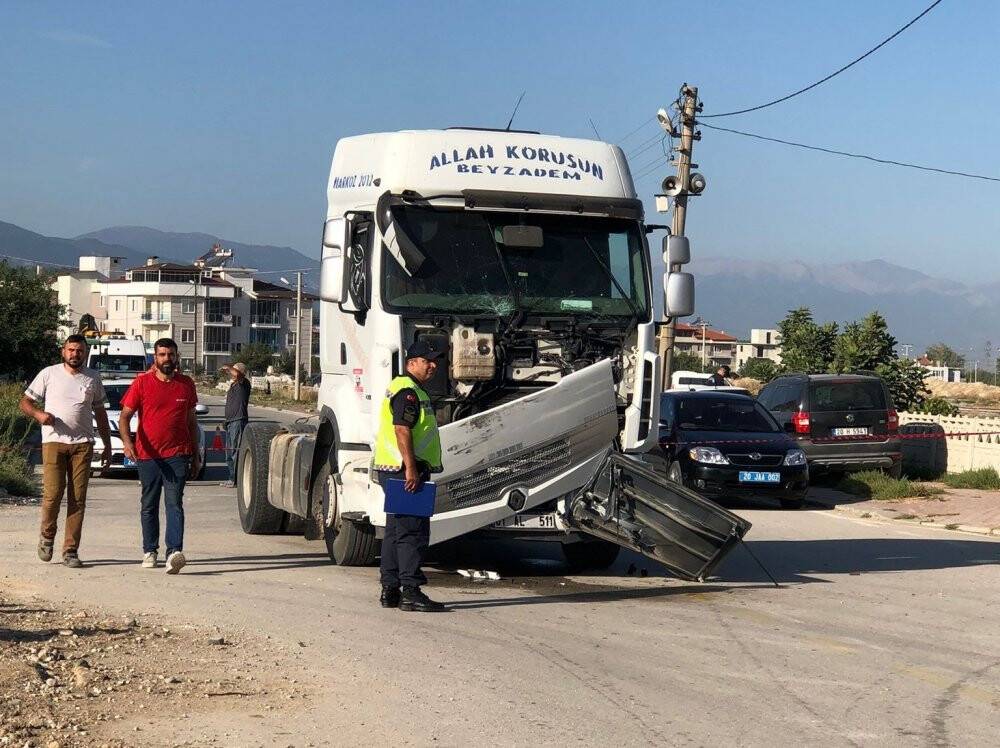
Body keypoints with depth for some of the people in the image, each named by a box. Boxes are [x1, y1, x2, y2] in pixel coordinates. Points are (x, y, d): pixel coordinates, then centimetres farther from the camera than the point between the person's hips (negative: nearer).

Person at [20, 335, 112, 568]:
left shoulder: (92, 379, 14)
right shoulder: (49, 374, 7)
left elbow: (100, 414, 20)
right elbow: (25, 402, 9)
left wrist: (107, 447, 16)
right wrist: (39, 414, -13)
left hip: (82, 444, 2)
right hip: (53, 442, -2)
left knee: (78, 499, -3)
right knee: (52, 494, -11)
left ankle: (71, 551, 2)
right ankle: (47, 535, 16)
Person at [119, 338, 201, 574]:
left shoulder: (186, 384, 7)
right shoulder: (142, 383, 0)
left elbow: (191, 420, 15)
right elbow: (125, 416, -3)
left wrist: (196, 455, 15)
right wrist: (126, 441, -22)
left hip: (177, 454, 0)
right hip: (147, 455, 0)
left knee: (174, 503, -12)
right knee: (149, 505, 10)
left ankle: (174, 552, -23)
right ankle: (149, 551, 23)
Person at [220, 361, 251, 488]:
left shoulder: (243, 384, -8)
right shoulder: (233, 385, 20)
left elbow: (236, 374, -29)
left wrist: (228, 368, -10)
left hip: (239, 421, -10)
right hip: (230, 421, 10)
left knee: (236, 451, -10)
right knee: (229, 453, 12)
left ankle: (235, 479, -8)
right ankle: (232, 478, 18)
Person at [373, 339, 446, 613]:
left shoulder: (412, 390, 22)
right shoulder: (408, 391, -12)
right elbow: (401, 429, -22)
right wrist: (411, 468, -26)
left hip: (397, 472, 11)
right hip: (404, 470, -11)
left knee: (396, 531, 13)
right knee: (413, 531, -11)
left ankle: (390, 590, 17)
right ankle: (410, 592, -12)